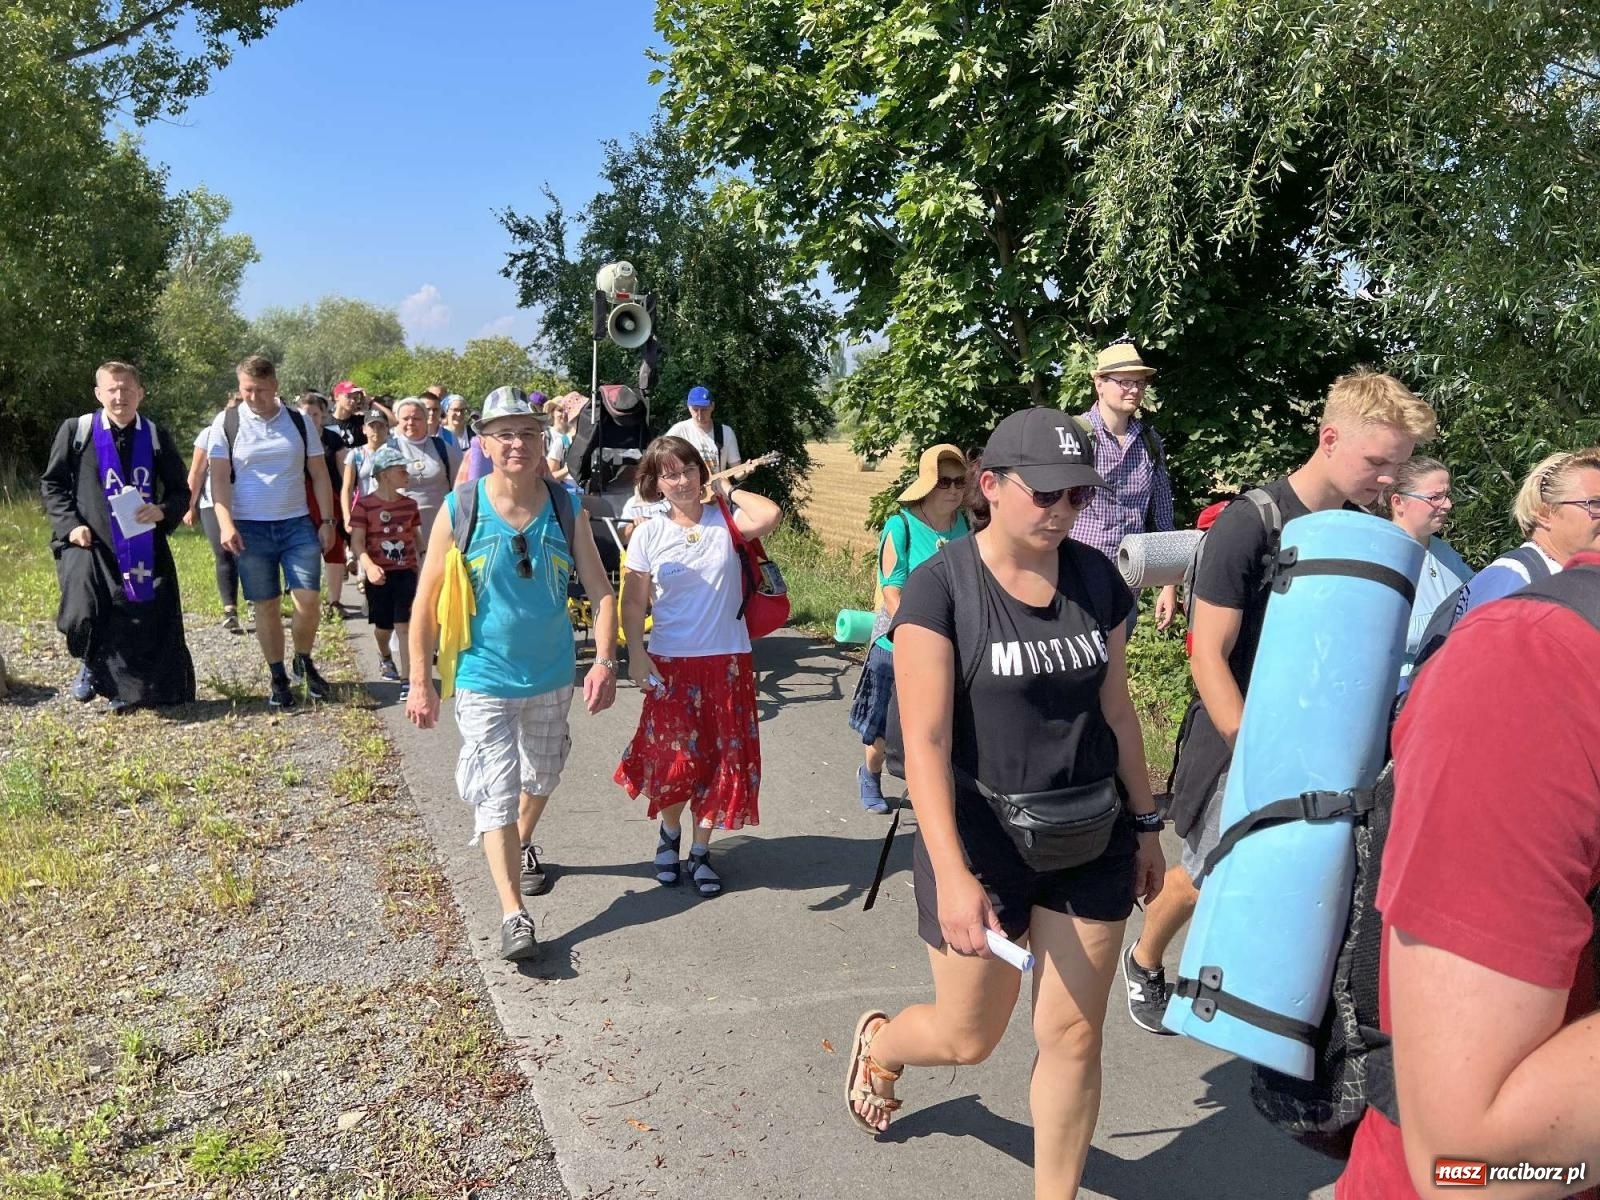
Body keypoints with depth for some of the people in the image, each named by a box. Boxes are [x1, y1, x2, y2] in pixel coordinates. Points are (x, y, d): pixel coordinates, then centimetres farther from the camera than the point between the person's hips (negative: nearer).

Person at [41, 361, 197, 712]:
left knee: (149, 623, -1)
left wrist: (162, 511, -11)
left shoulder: (155, 437, 7)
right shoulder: (75, 431, 3)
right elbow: (52, 483, 8)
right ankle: (92, 663, 15)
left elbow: (180, 491, 10)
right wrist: (70, 524, -6)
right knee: (82, 615, -18)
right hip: (89, 544, -1)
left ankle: (127, 690, 19)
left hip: (144, 547, 2)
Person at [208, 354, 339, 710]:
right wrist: (226, 524, -15)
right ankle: (278, 677, 17)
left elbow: (319, 474, 7)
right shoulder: (226, 423, 0)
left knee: (308, 600, -7)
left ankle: (304, 663, 17)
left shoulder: (298, 421, 4)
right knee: (265, 606, 5)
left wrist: (327, 521, 1)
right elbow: (219, 478, -3)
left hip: (298, 524, 1)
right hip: (250, 529, -1)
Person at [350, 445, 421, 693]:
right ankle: (385, 657, 46)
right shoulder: (364, 505, -8)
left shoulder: (409, 504, 5)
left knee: (404, 625, -9)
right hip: (378, 575, -2)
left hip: (405, 571, 2)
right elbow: (357, 542, -13)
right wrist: (369, 566, -29)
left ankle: (407, 680, -10)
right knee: (383, 626, 13)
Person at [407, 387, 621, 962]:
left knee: (541, 778, 22)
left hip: (553, 675, 3)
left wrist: (604, 660, -18)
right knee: (496, 796, -5)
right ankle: (514, 915, 1)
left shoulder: (566, 506, -7)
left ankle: (522, 846, 51)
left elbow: (600, 588, -6)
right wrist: (420, 682, -9)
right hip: (485, 679, -3)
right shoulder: (459, 511, -14)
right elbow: (426, 600, -8)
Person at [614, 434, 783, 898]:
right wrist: (636, 657, -9)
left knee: (722, 758, 7)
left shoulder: (725, 520, -2)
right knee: (675, 758, 6)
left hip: (728, 661, 1)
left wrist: (727, 490, -8)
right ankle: (669, 833, 37)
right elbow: (633, 603, 0)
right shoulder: (648, 534, -1)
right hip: (670, 664, 0)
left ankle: (700, 851, 25)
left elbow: (771, 516, -22)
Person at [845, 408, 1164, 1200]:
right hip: (982, 838, -4)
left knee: (1074, 1036, 9)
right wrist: (951, 874, -25)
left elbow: (1116, 709, 10)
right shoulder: (940, 585, -15)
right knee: (969, 1038, 12)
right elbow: (925, 742, -19)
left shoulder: (1096, 578, 0)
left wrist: (1145, 822, 14)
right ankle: (878, 1044, 47)